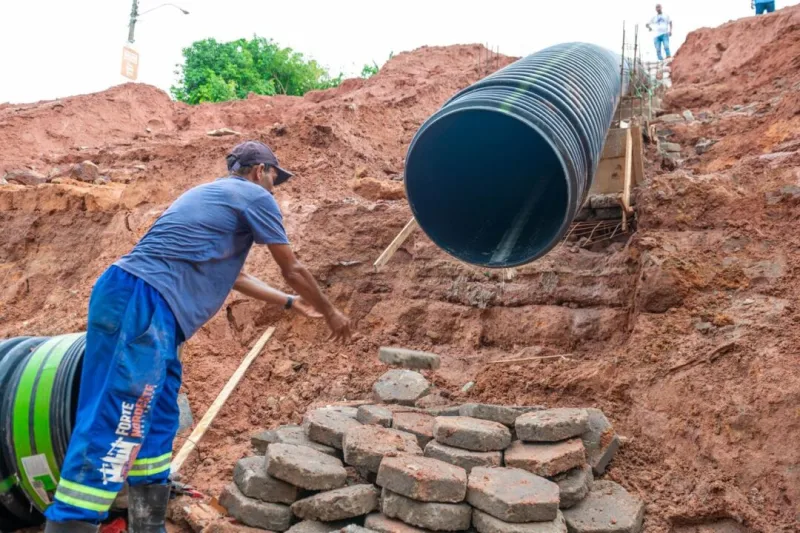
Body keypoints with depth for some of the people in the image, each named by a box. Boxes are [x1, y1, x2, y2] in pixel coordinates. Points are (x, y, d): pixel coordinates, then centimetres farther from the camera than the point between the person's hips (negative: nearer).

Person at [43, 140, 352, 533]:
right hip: (142, 303, -10)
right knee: (117, 427, -13)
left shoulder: (208, 194, 31)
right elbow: (292, 270, 11)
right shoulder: (255, 197, 4)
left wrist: (291, 303, 47)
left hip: (138, 301, 10)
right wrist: (331, 313, 25)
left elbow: (231, 275, 39)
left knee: (154, 426, 14)